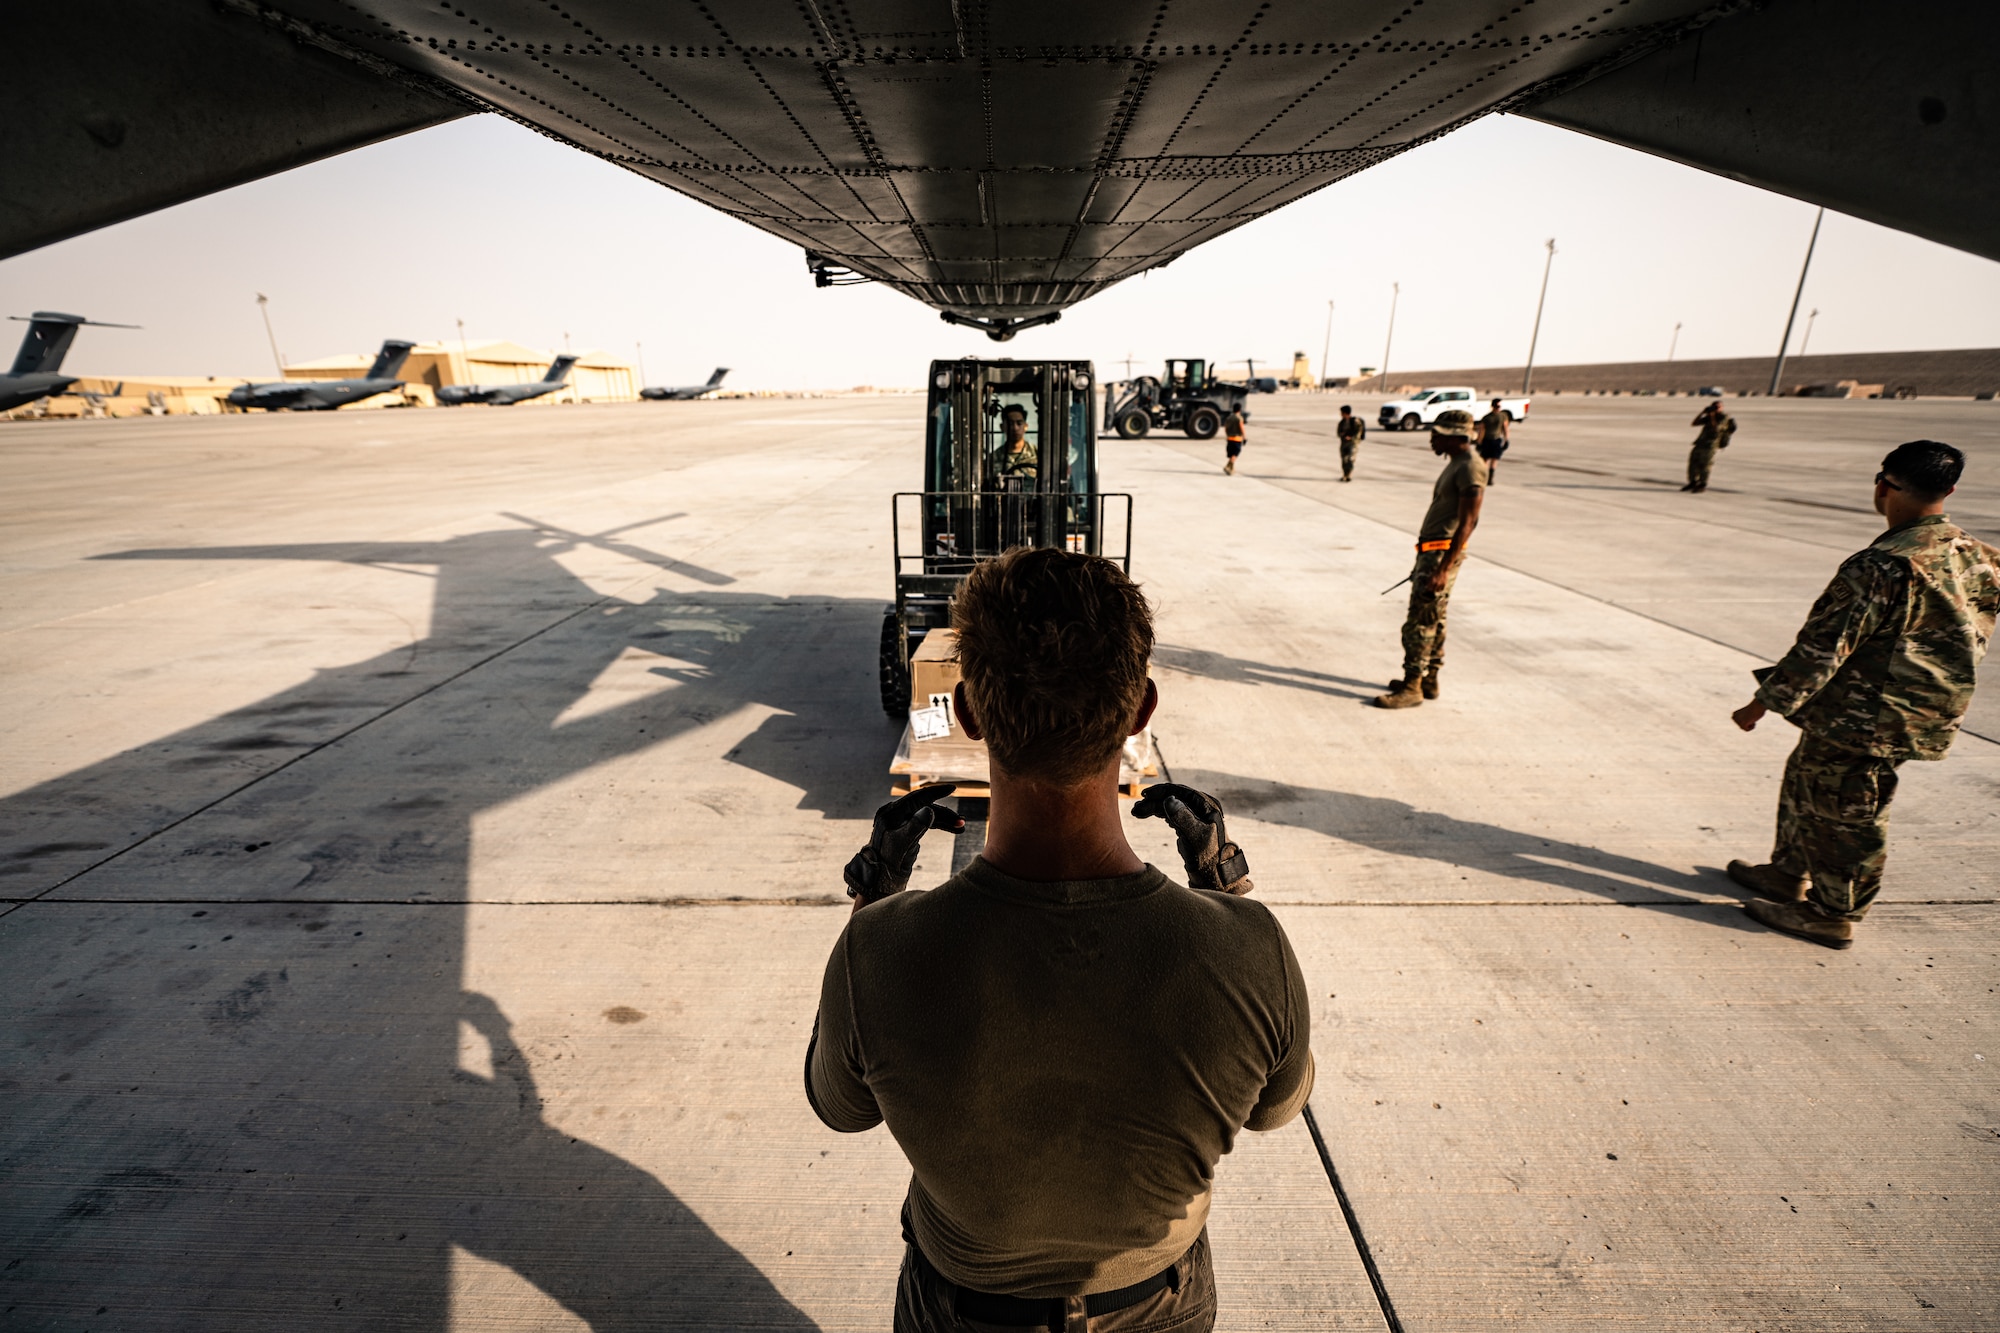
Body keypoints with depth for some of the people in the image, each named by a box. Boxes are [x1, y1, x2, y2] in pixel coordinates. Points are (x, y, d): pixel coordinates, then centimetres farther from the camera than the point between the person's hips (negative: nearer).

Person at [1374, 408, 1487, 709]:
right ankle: (1429, 681, 22)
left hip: (1443, 554, -10)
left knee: (1420, 621, -8)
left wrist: (1443, 568, -26)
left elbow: (1467, 524, -21)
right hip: (1431, 552, 10)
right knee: (1434, 620, 14)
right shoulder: (1455, 464, 16)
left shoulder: (1471, 468, -16)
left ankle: (1412, 687, -3)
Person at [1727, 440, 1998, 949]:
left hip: (1858, 719, -9)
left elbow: (1821, 649, -24)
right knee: (1804, 782, 23)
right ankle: (1788, 874, 38)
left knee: (1845, 813, 6)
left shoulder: (1880, 567, -26)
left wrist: (1763, 702, -15)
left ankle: (1833, 915, 21)